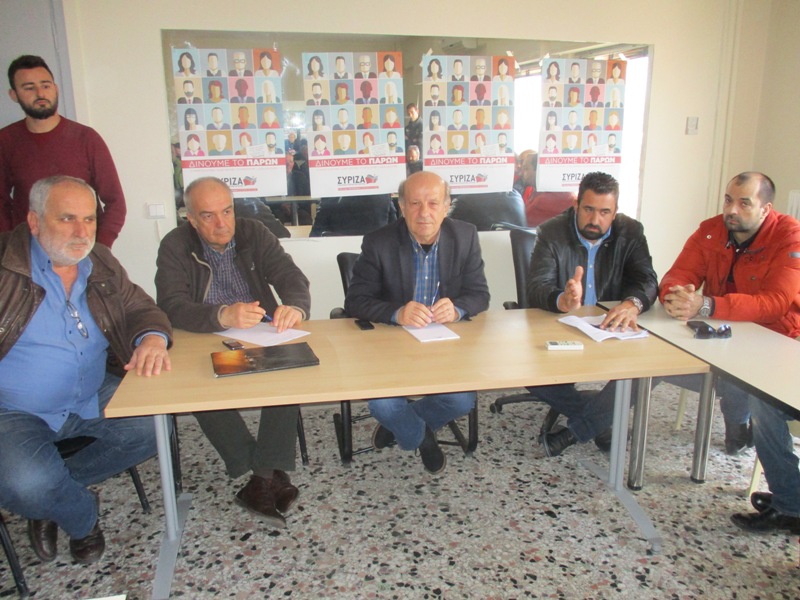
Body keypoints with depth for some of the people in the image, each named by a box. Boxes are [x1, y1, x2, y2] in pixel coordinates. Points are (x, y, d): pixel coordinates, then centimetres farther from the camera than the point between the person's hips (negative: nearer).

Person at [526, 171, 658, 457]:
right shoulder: (552, 232, -3)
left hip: (611, 330, 2)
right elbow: (536, 287, -15)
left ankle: (575, 431, -13)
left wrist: (633, 303, -35)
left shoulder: (630, 232, 4)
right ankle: (601, 420, -6)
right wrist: (562, 301, -41)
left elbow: (647, 279, -9)